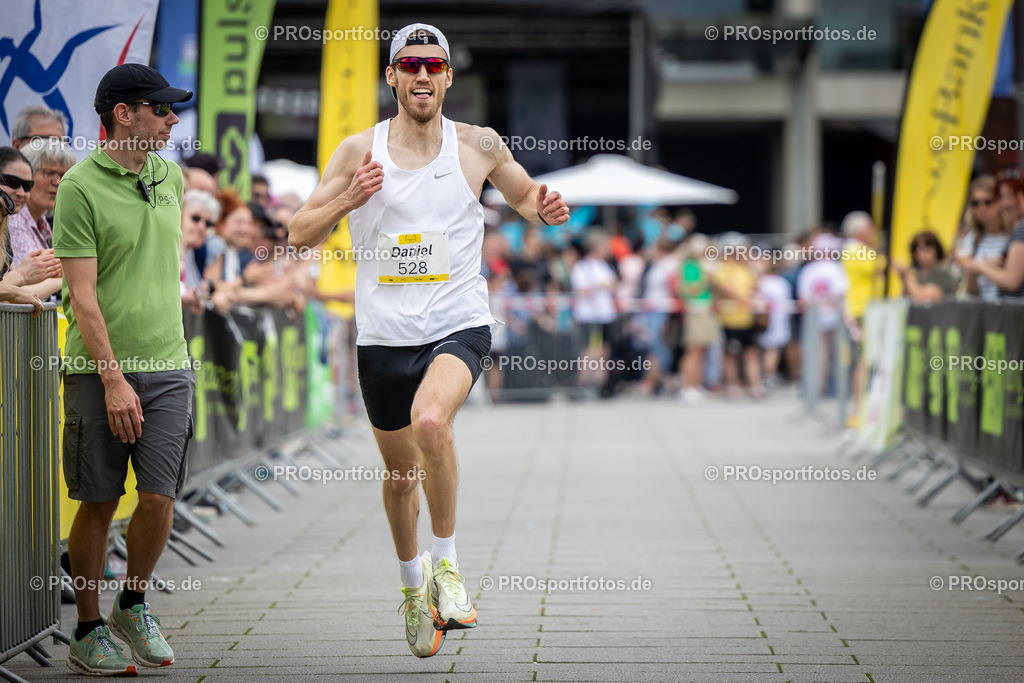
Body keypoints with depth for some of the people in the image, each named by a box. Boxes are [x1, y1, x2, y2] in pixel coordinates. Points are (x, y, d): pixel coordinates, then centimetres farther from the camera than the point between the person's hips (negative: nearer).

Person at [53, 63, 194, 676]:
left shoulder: (171, 177, 10)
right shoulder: (80, 187, -10)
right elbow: (82, 295, -13)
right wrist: (114, 378, -18)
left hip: (167, 365, 5)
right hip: (98, 371, -5)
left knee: (159, 498, -3)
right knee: (98, 503, 2)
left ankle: (134, 606, 20)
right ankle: (89, 633, 14)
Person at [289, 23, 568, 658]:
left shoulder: (478, 146, 0)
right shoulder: (358, 152, 0)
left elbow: (525, 195, 18)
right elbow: (301, 234, 2)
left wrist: (545, 208, -6)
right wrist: (348, 200, -17)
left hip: (458, 324, -2)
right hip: (384, 336, 2)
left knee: (431, 421, -32)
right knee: (401, 472, 13)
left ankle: (446, 563, -13)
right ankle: (413, 586, 39)